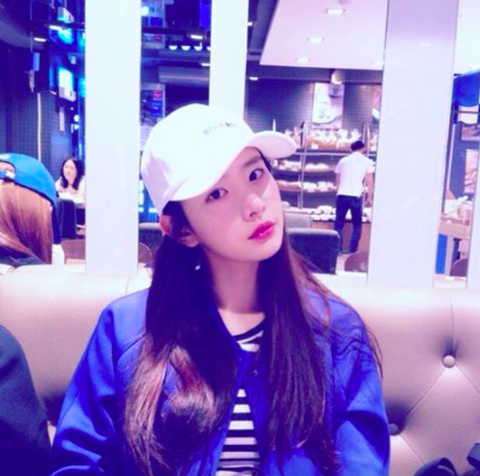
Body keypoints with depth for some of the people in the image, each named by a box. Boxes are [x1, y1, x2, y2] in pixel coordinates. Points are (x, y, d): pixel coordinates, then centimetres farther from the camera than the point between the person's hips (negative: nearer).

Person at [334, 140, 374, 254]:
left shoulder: (343, 160, 16)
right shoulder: (367, 161, 7)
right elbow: (369, 181, 1)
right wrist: (369, 197, 4)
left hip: (342, 195, 2)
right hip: (356, 196, -2)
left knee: (339, 223, 8)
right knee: (357, 224, 9)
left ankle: (337, 249, 3)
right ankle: (353, 250, 4)